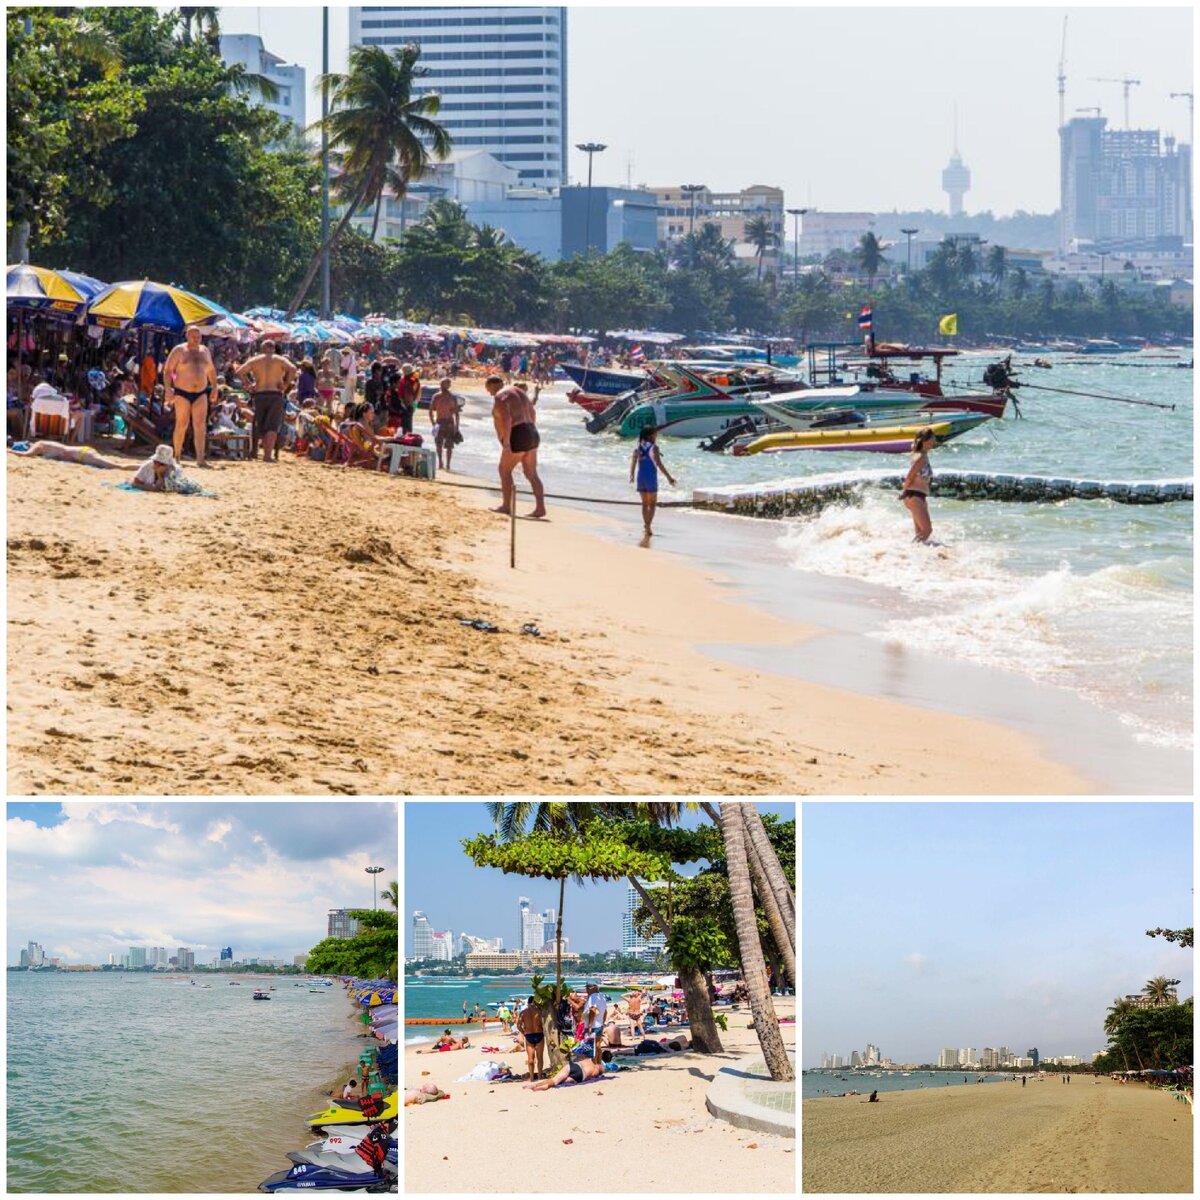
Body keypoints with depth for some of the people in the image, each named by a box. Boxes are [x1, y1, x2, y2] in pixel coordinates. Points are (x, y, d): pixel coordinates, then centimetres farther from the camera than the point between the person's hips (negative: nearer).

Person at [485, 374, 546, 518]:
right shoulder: (518, 392, 19)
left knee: (505, 470, 5)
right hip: (531, 435, 9)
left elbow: (506, 419, -22)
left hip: (517, 436, -9)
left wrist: (506, 442, -23)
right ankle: (540, 507, 0)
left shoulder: (500, 397, -10)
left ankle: (506, 506, 6)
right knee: (531, 474, 7)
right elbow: (532, 412, 25)